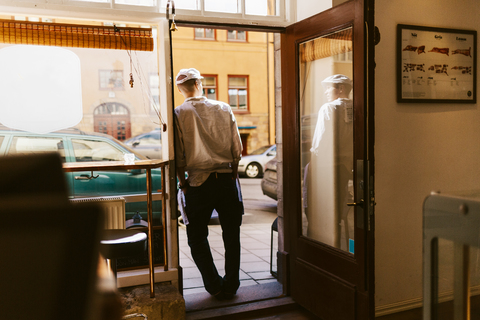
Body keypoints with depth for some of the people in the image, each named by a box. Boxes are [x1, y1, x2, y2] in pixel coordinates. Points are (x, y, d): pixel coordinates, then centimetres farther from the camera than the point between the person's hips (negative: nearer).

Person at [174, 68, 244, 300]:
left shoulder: (179, 114, -5)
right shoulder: (223, 109, 2)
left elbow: (178, 155, -6)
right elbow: (236, 148, 3)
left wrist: (183, 182, 7)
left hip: (199, 182, -2)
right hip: (226, 179, 3)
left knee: (197, 237, 12)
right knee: (231, 234, 14)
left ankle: (215, 287, 12)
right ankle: (231, 285, 20)